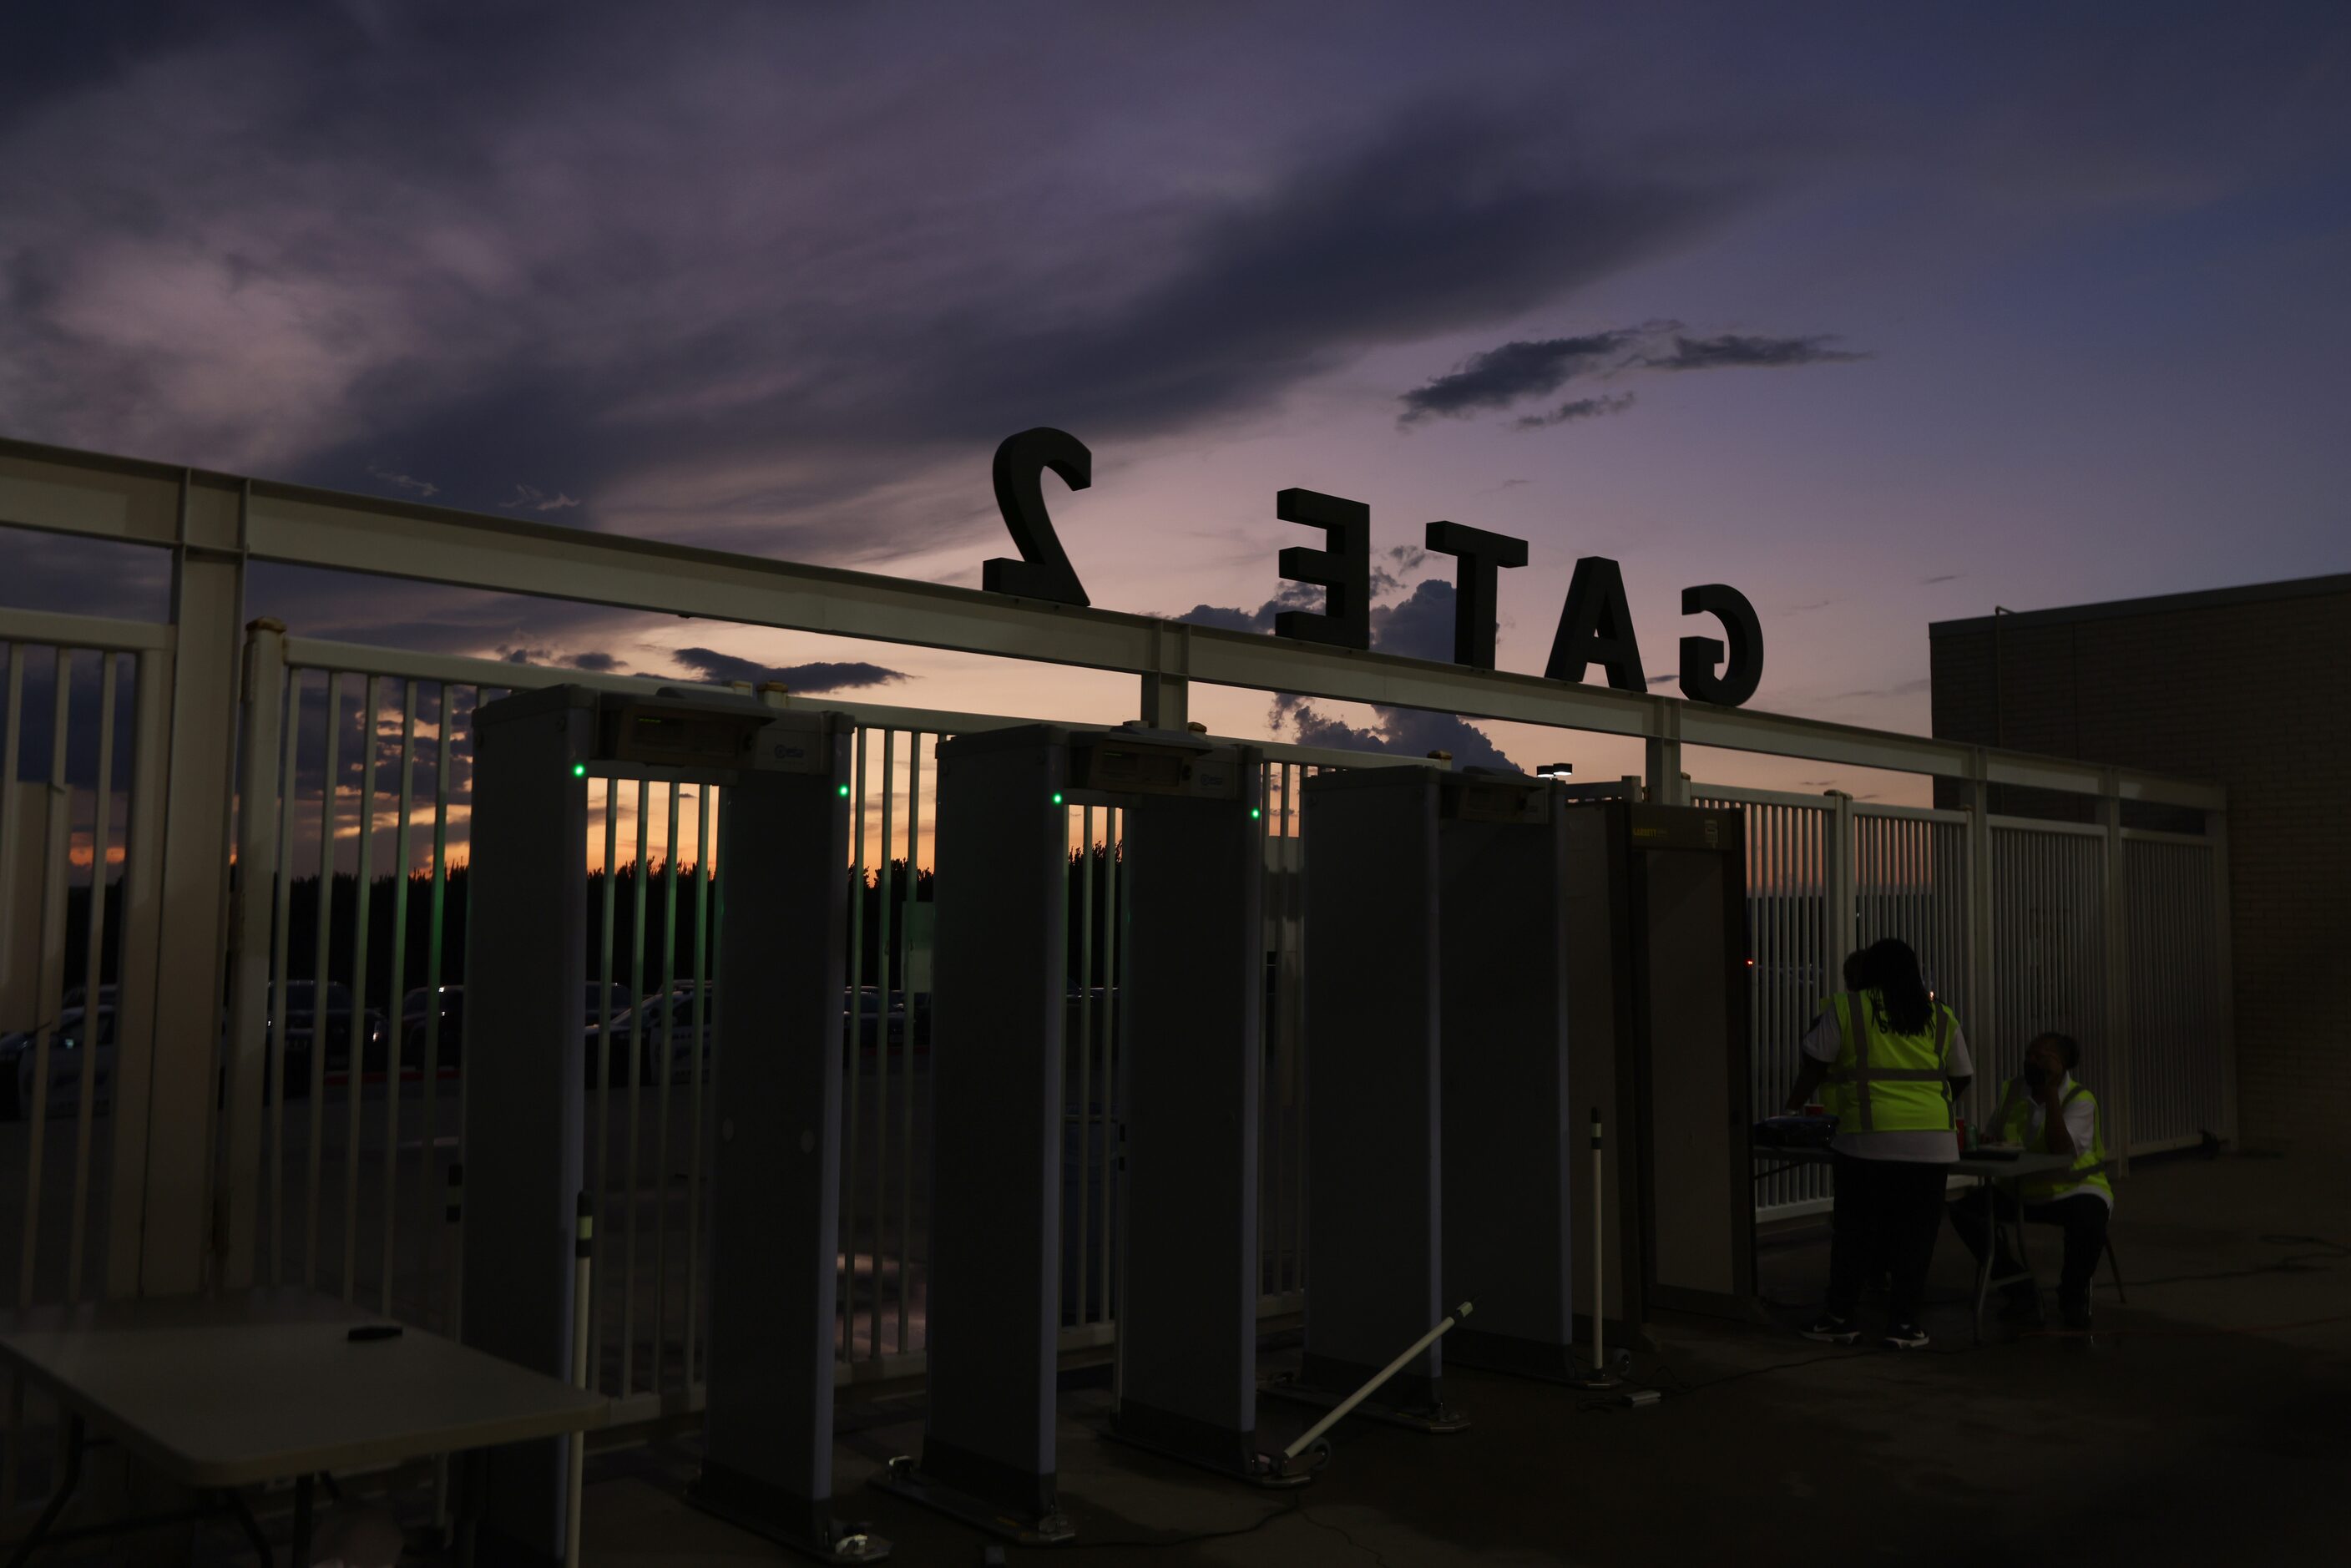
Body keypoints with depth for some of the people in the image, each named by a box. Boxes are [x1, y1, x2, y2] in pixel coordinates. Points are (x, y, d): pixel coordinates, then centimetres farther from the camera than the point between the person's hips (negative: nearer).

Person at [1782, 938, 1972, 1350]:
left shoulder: (1845, 1009, 2)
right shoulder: (1940, 1017, 12)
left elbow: (1815, 1066, 2)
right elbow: (1961, 1078, 16)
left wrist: (1794, 1104, 17)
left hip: (1869, 1139, -2)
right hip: (1932, 1142, 2)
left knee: (1855, 1228, 8)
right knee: (1915, 1233, 8)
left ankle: (1838, 1317, 14)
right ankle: (1903, 1323, 10)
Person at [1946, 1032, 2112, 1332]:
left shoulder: (2081, 1099, -12)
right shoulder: (2012, 1090, 3)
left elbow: (2061, 1151, -27)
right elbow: (1993, 1136, 13)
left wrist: (2051, 1092, -27)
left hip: (2073, 1190, -5)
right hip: (2020, 1192, 5)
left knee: (2088, 1218, -39)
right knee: (1963, 1207, -19)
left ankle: (2073, 1295, -7)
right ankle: (2021, 1292, -5)